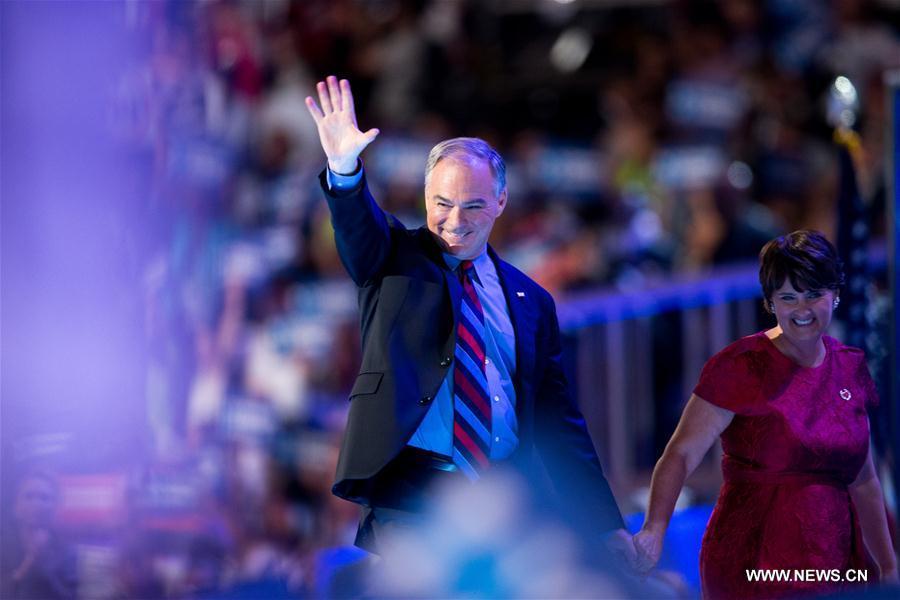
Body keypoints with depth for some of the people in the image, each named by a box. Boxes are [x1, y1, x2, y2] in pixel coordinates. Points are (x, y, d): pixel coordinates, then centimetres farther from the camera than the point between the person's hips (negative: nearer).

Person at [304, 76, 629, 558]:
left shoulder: (531, 303, 17)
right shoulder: (395, 257, 11)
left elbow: (560, 427, 17)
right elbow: (358, 227, -13)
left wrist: (605, 527, 11)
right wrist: (345, 169, -36)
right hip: (410, 496, -3)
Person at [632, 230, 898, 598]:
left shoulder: (850, 368, 9)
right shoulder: (740, 367, -8)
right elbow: (680, 455, -15)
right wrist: (654, 528, -30)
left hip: (835, 564, 5)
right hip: (753, 564, -5)